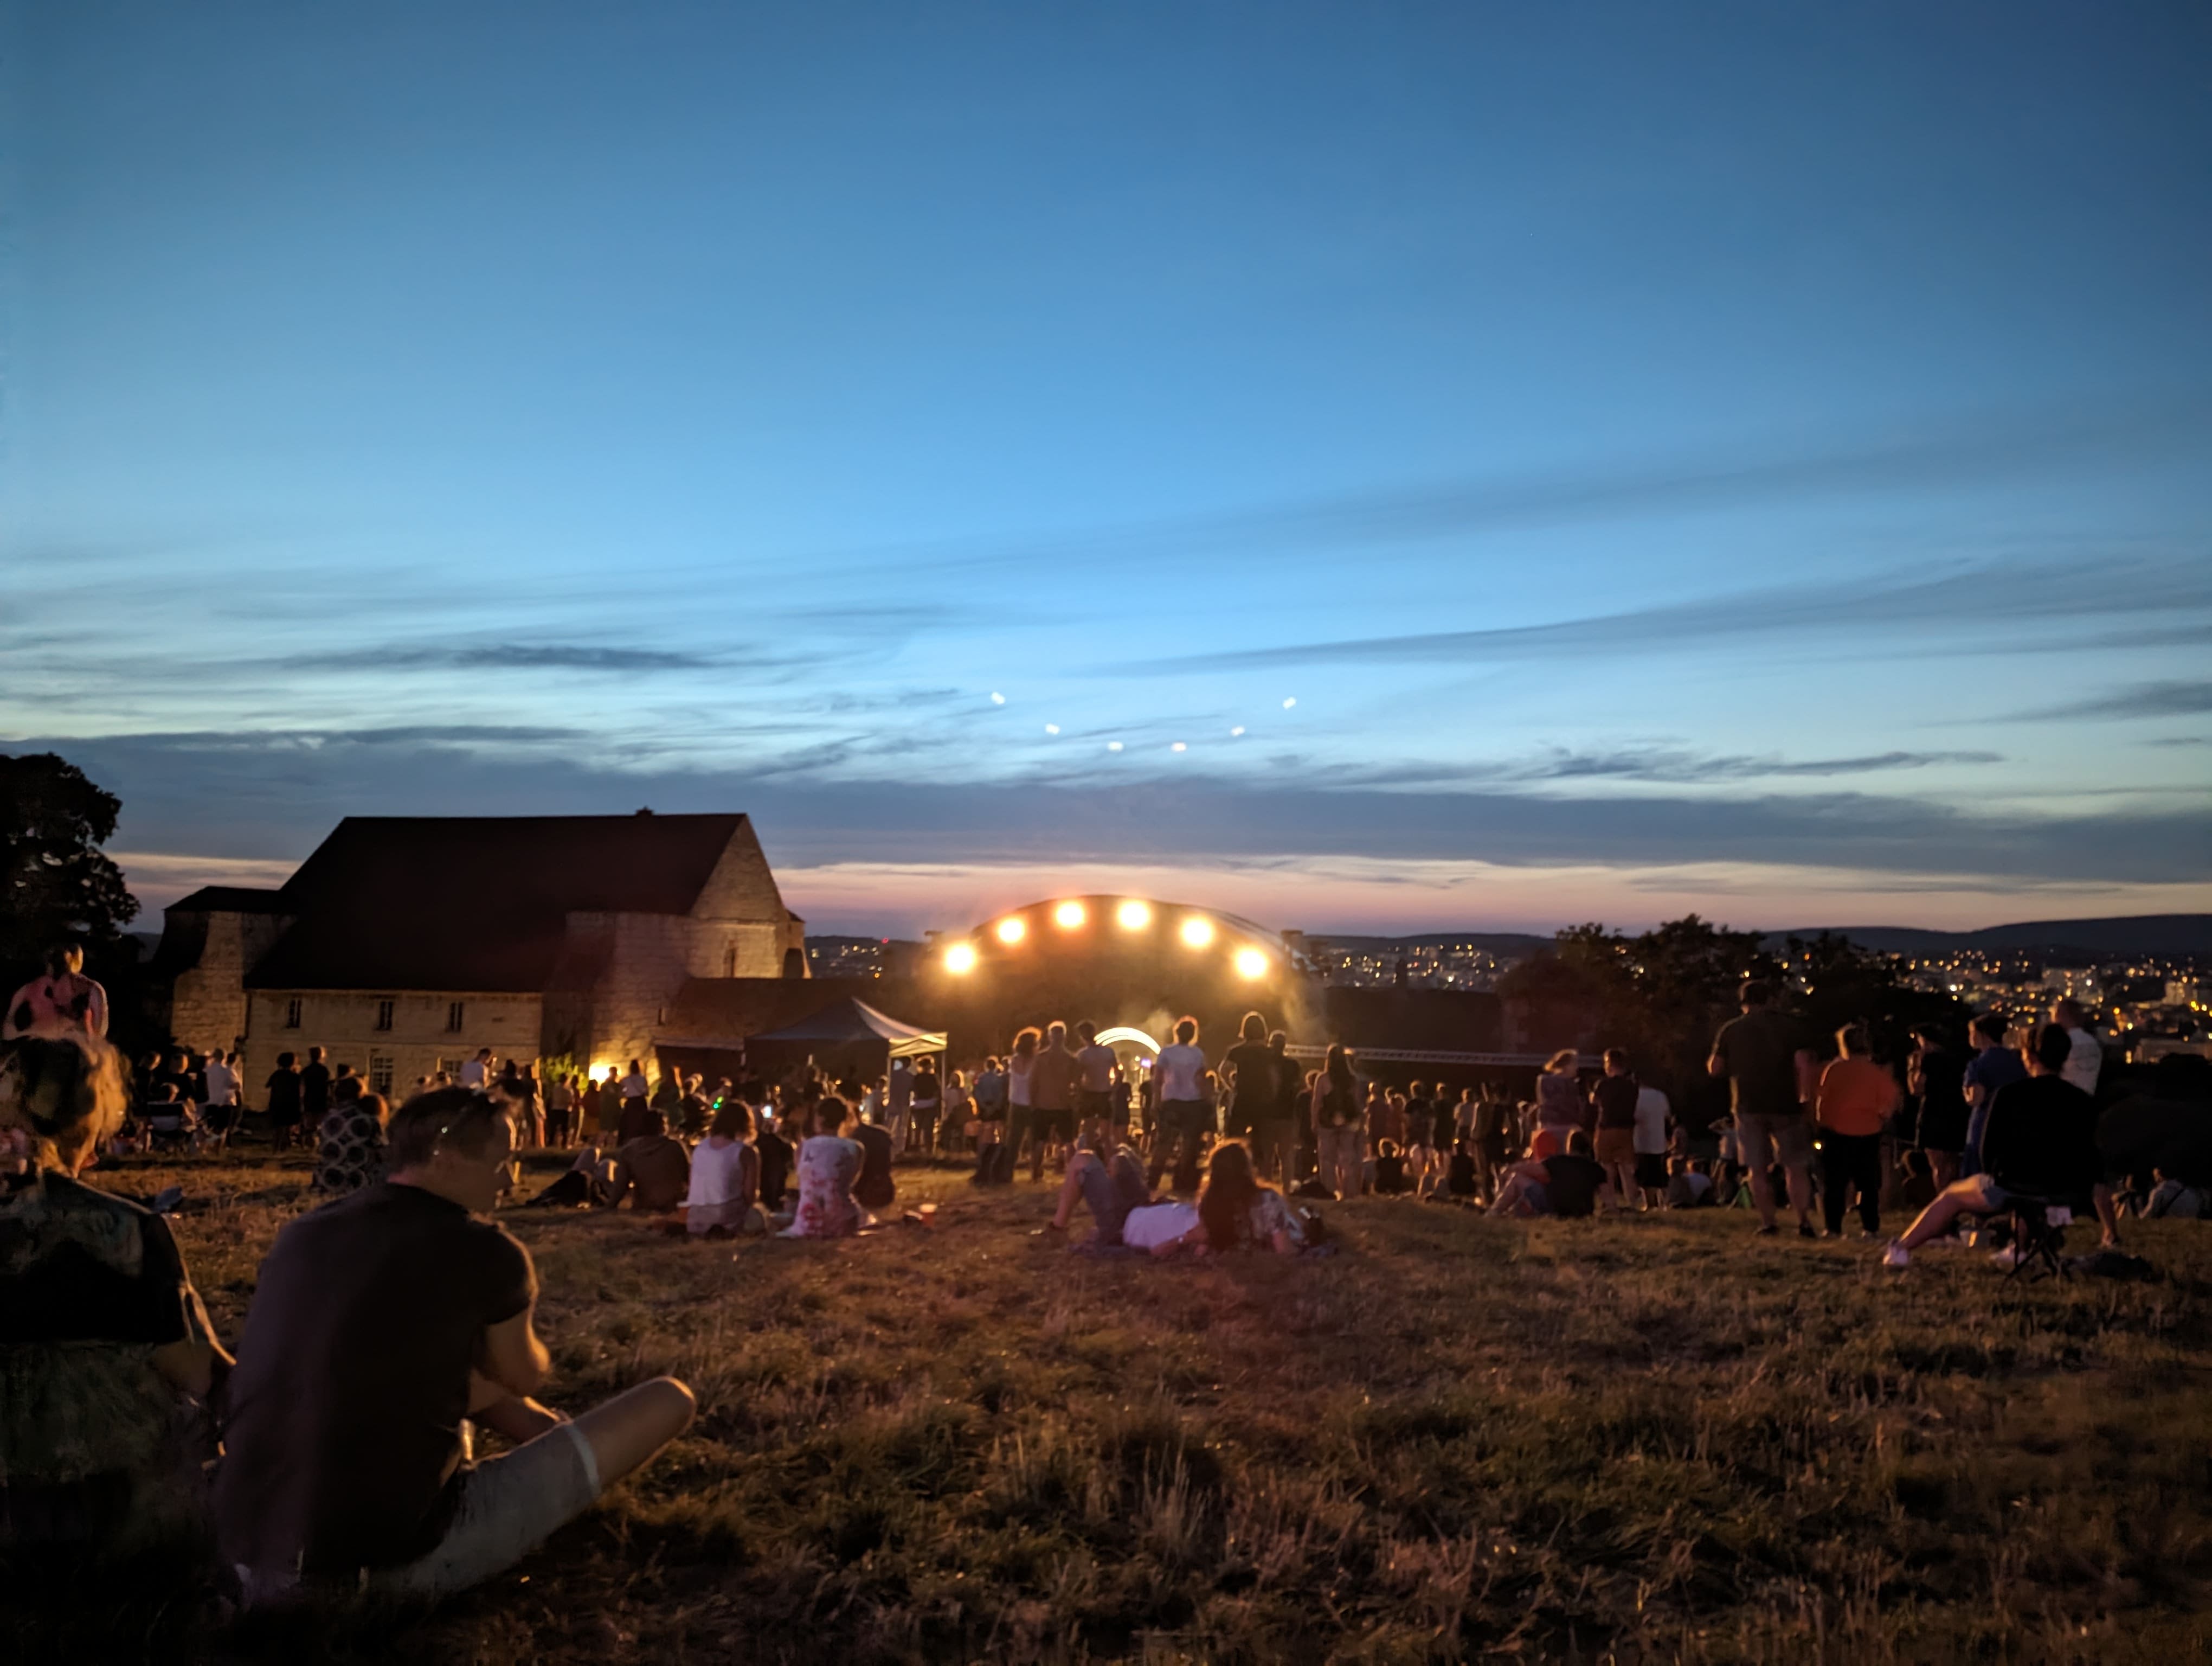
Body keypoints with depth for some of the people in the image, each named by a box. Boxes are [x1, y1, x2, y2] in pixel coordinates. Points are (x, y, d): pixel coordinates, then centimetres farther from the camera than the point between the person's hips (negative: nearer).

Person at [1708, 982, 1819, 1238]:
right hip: (1785, 1106, 0)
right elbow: (1804, 1063, -10)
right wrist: (1805, 1097, -1)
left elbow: (1714, 1069, 3)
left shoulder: (1731, 1030, 4)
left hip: (1749, 1107, 1)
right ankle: (1804, 1223, 3)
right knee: (1796, 1168, 8)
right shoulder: (1789, 1025, 0)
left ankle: (1768, 1224, 3)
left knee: (1759, 1170, 6)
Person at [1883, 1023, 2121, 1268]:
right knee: (2098, 1186, 39)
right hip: (2069, 1193, 3)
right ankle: (2113, 1243, 48)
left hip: (2014, 1188, -3)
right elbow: (2088, 1155, 11)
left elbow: (1990, 1149, 1)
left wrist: (1994, 1179, 20)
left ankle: (1900, 1250, 17)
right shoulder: (2084, 1102, 2)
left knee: (1952, 1197, 21)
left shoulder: (2009, 1094, -5)